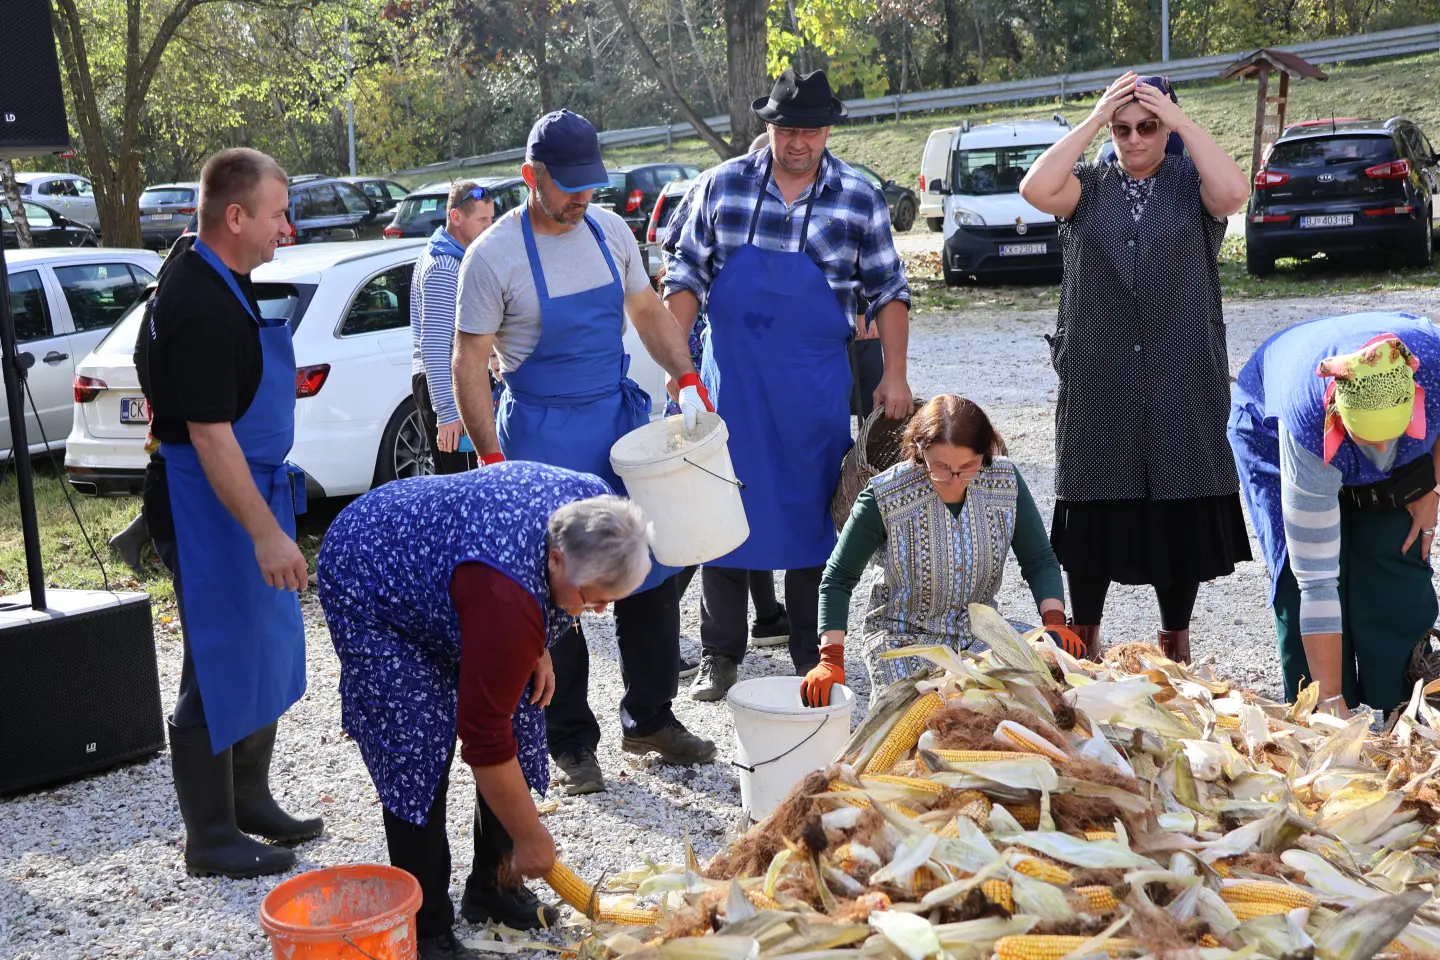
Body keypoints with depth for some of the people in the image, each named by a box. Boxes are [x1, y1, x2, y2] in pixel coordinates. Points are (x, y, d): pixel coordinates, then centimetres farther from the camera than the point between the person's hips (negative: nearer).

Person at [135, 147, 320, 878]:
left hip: (251, 488, 10)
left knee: (266, 651, 17)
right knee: (220, 667, -1)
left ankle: (250, 801, 30)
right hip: (209, 506, -10)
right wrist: (265, 533, -26)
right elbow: (209, 434, -26)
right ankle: (212, 839, 11)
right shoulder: (202, 308, -23)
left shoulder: (221, 281, 9)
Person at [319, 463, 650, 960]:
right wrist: (531, 839, -22)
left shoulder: (595, 513, -20)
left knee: (519, 715, 2)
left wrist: (537, 648, -4)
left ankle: (493, 886, 16)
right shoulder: (507, 596, -41)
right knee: (421, 749, -15)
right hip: (367, 583, -8)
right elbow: (485, 738, -33)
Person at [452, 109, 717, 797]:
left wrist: (687, 380, 1)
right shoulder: (493, 256, -12)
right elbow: (468, 365, -10)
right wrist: (493, 462, -15)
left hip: (621, 416, 5)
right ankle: (570, 741, 16)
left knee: (652, 567, 8)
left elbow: (647, 311, 16)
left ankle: (650, 719, 24)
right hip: (543, 436, -5)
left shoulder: (609, 231, 4)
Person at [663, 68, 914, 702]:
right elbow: (686, 275, 5)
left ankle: (812, 655, 20)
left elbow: (887, 290, 6)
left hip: (815, 385, 0)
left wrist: (894, 376, 0)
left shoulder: (858, 199, 1)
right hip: (729, 380, 0)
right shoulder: (720, 186, 1)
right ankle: (720, 655, 16)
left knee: (812, 514, 6)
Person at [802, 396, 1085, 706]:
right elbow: (838, 579, -9)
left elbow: (1039, 561, 2)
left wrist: (1055, 622, -16)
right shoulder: (884, 499, -19)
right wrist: (831, 660, -19)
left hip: (980, 632, 4)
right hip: (904, 636, -3)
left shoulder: (1005, 482, -9)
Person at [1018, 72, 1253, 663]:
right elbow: (1035, 189, -12)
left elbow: (1234, 192, -18)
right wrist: (1093, 120, -9)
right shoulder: (1088, 186, 8)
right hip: (1098, 385, 1)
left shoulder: (1191, 184, 5)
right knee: (1093, 511, 7)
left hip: (1182, 382, 0)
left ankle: (1176, 639, 22)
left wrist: (1179, 118, -12)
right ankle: (1084, 635, 23)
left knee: (1181, 511, 6)